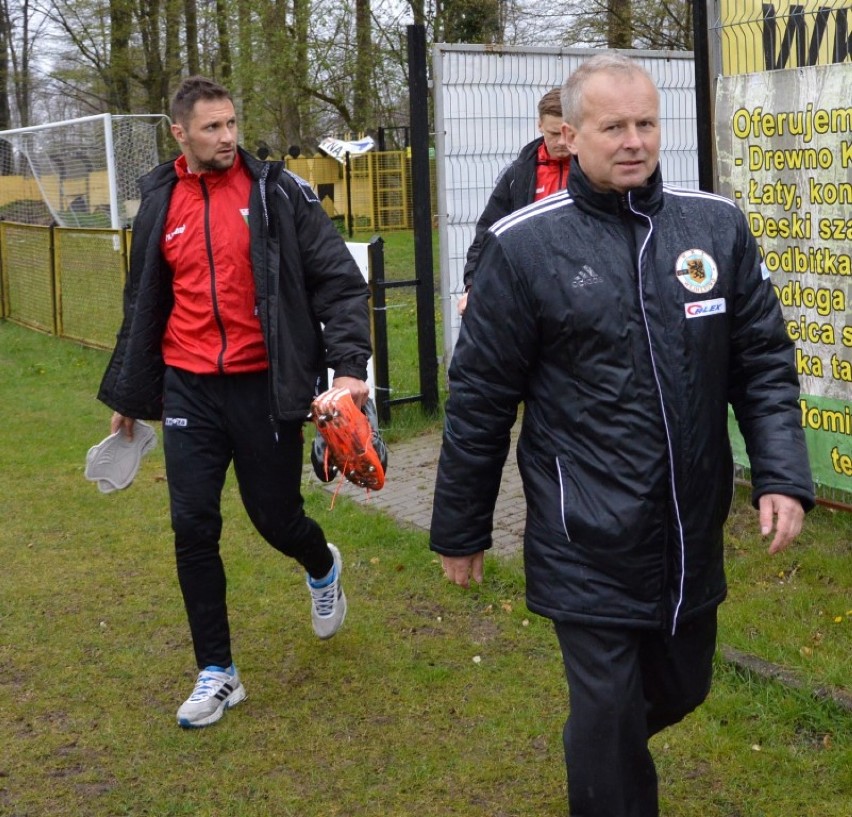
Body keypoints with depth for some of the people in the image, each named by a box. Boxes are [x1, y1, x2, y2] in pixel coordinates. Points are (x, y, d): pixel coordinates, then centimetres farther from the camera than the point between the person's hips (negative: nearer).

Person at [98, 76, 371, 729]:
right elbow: (143, 306, 17)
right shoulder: (160, 204, 6)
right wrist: (127, 394, 22)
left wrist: (349, 366, -18)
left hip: (263, 385, -3)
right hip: (189, 388, 3)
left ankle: (323, 568, 45)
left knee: (276, 518, 7)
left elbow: (339, 281, -6)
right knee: (194, 528, 0)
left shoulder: (278, 193, -5)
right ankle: (217, 672, 15)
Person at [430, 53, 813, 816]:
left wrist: (783, 475, -8)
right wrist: (460, 530, 2)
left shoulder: (718, 225, 0)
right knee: (610, 723, 2)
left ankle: (604, 750, 51)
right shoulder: (525, 244, -10)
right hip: (588, 545, -4)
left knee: (680, 691, 21)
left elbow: (764, 362, 5)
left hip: (693, 536, 5)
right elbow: (481, 398, -4)